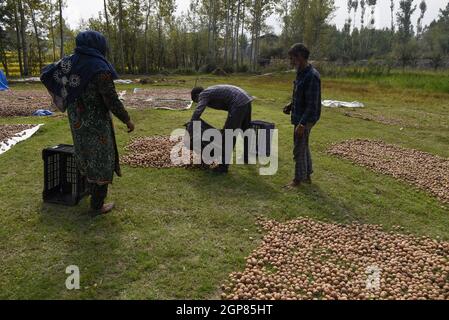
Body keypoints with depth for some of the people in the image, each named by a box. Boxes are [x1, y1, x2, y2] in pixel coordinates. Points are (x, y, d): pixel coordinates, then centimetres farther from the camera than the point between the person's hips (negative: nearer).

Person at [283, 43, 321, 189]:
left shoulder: (312, 76, -22)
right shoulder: (302, 73, 8)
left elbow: (312, 104, -24)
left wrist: (302, 123, -25)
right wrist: (291, 106, 9)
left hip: (305, 119, -10)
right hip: (300, 116, 10)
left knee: (299, 149, 0)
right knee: (304, 146, 19)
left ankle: (298, 179, 14)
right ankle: (307, 175, 33)